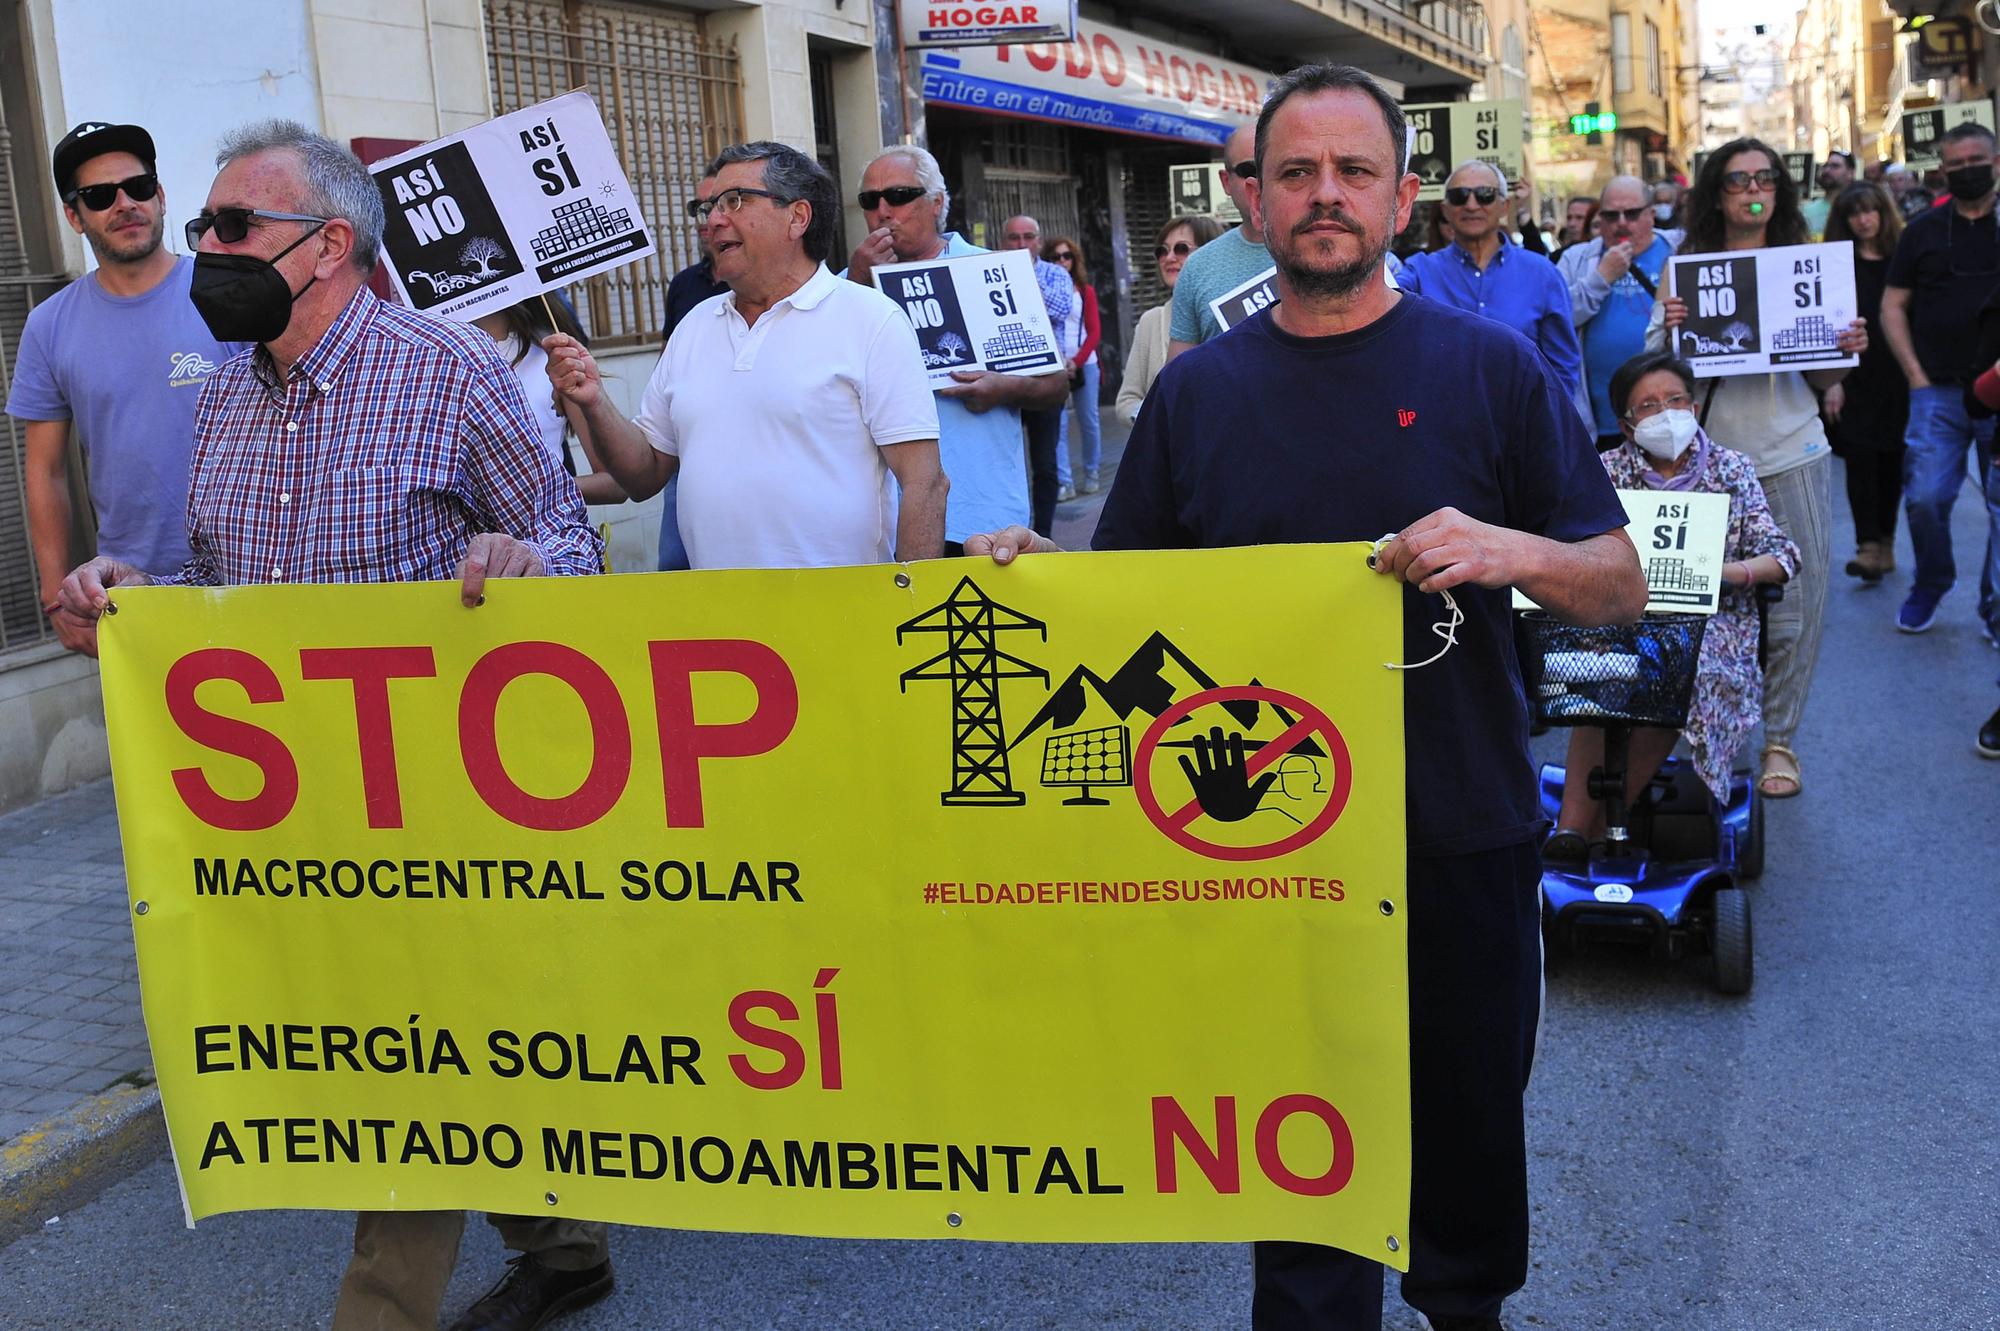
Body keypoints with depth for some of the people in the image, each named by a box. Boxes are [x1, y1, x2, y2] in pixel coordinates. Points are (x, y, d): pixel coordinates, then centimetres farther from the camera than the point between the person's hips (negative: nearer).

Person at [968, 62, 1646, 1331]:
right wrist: (1035, 567, -13)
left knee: (1470, 1119, 19)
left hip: (1465, 840, 0)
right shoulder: (1198, 391, 2)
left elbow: (1622, 587, -3)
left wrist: (1512, 551, -23)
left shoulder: (1490, 367, -3)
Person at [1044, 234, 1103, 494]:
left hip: (1084, 363, 1)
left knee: (1088, 421, 6)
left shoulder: (1085, 291, 8)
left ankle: (1091, 474, 18)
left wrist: (1077, 361, -10)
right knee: (1057, 424, -6)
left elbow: (1095, 331, 4)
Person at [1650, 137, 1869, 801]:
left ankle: (1780, 740, 16)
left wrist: (1849, 352, -8)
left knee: (1795, 608, 3)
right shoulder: (1686, 268, 3)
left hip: (1793, 459, 2)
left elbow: (1821, 377, 13)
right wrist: (1668, 328, -18)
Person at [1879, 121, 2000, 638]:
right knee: (1924, 498, -5)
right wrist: (1915, 374, -1)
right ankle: (1930, 584, 20)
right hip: (1939, 391, 1)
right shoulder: (1923, 230, 9)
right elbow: (1893, 305, 9)